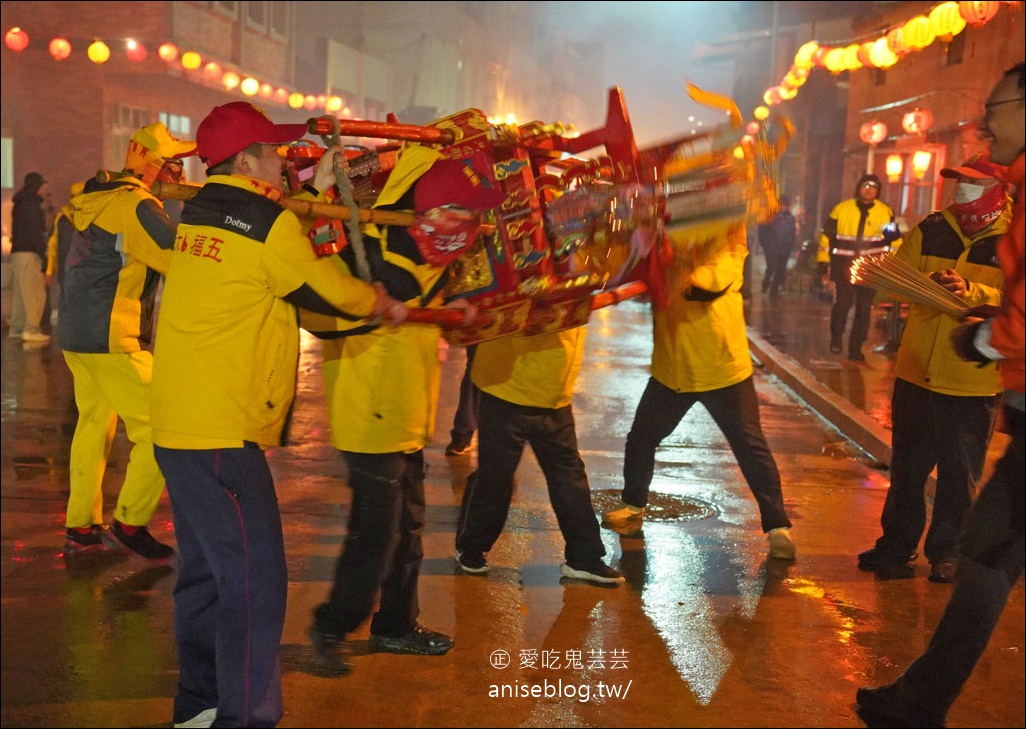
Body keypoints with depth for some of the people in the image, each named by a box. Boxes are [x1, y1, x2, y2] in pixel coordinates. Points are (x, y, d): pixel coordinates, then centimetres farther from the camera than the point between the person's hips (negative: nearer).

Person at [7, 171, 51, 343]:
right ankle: (31, 329, -15)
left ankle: (16, 328, 15)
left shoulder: (20, 203, 19)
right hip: (29, 252, -10)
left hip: (17, 251, 10)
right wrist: (42, 254, -17)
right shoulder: (31, 204, -10)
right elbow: (35, 231, -17)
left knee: (20, 291, 12)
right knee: (35, 291, -10)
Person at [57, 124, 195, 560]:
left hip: (76, 336, 10)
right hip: (111, 341, -10)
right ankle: (129, 524, 3)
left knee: (93, 424, 17)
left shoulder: (97, 196, 13)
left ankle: (80, 528, 24)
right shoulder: (134, 205, -16)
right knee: (158, 431, -4)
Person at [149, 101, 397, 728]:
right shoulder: (267, 222, -13)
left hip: (180, 426, 10)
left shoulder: (200, 214, 11)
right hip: (224, 432, -9)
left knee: (206, 571, 19)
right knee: (254, 580, -4)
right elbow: (328, 290, -5)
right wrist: (384, 303, 13)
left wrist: (316, 192, 25)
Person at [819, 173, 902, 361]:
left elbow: (895, 239, 12)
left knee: (864, 308, 4)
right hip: (844, 266, -1)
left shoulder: (885, 212, 2)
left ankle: (856, 348, 16)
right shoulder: (842, 209, -1)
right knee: (843, 303, -3)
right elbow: (827, 234, 5)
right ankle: (836, 338, 22)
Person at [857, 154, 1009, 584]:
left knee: (960, 475, 8)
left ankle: (946, 553, 23)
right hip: (916, 374, 3)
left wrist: (970, 292, -31)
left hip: (974, 384, -3)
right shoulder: (931, 231, 6)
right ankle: (896, 546, 26)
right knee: (907, 468, 13)